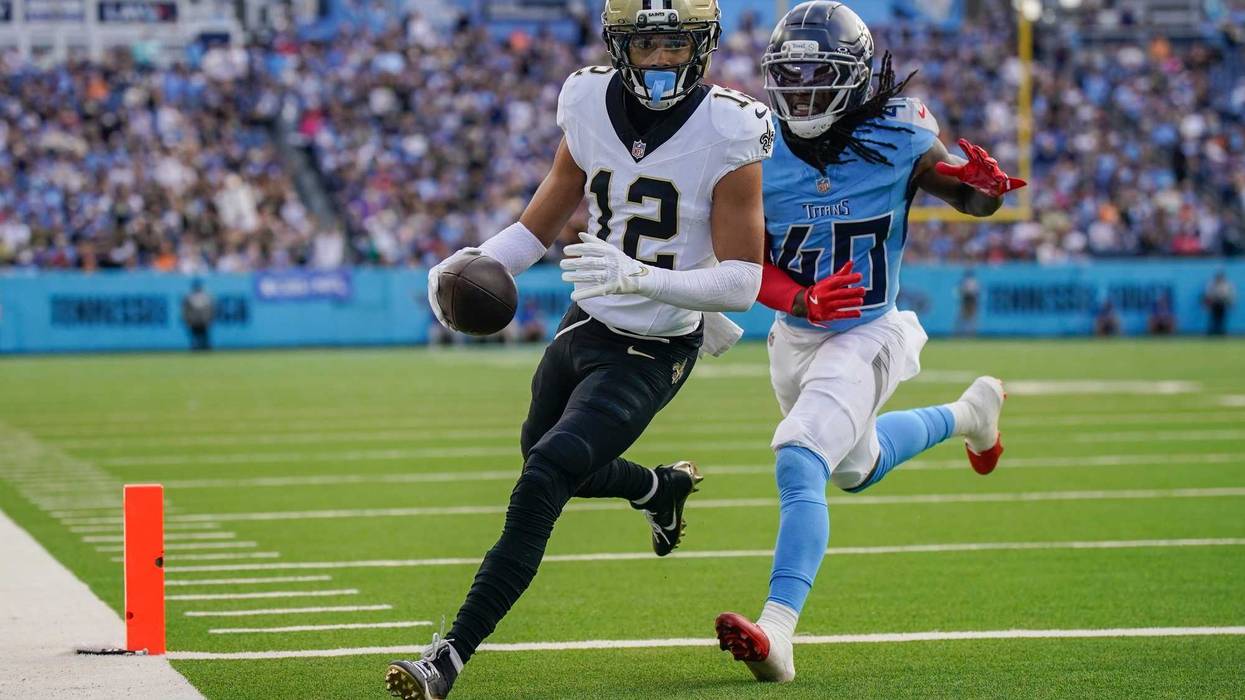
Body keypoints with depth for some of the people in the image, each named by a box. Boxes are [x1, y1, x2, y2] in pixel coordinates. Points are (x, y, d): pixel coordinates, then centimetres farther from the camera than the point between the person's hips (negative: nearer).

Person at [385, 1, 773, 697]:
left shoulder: (729, 133, -21)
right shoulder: (593, 106, -7)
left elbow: (743, 284, -24)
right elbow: (541, 225, 4)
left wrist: (640, 278, -40)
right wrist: (473, 262, -17)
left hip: (653, 353, -6)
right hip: (587, 325, 7)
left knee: (542, 483, -20)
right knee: (547, 461, 27)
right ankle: (664, 488, 57)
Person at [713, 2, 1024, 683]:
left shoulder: (895, 139, -17)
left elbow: (969, 197, -7)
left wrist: (984, 183, -33)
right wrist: (799, 300, -30)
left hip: (865, 338, -5)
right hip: (793, 339, 5)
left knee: (799, 464, -27)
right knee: (859, 467, 28)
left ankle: (776, 633, -33)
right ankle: (967, 412, 57)